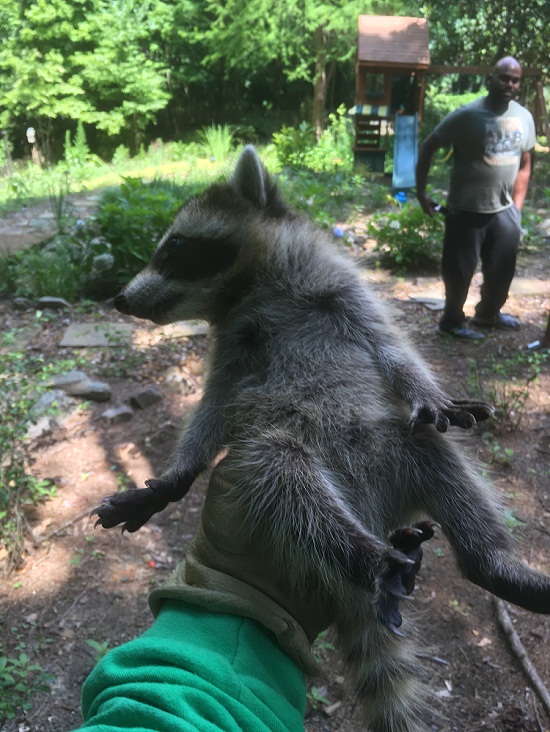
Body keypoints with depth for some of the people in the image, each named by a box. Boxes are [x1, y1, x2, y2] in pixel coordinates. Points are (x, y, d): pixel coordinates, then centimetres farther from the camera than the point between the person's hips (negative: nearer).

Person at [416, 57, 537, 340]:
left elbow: (524, 165, 11)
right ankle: (452, 321, 25)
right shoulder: (468, 115, -15)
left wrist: (517, 208, 6)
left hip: (504, 211, 6)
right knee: (459, 270, 4)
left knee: (502, 270, 16)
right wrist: (420, 193, -12)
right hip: (467, 211, -5)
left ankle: (487, 314, 40)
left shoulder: (524, 117, 2)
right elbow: (427, 148, -9)